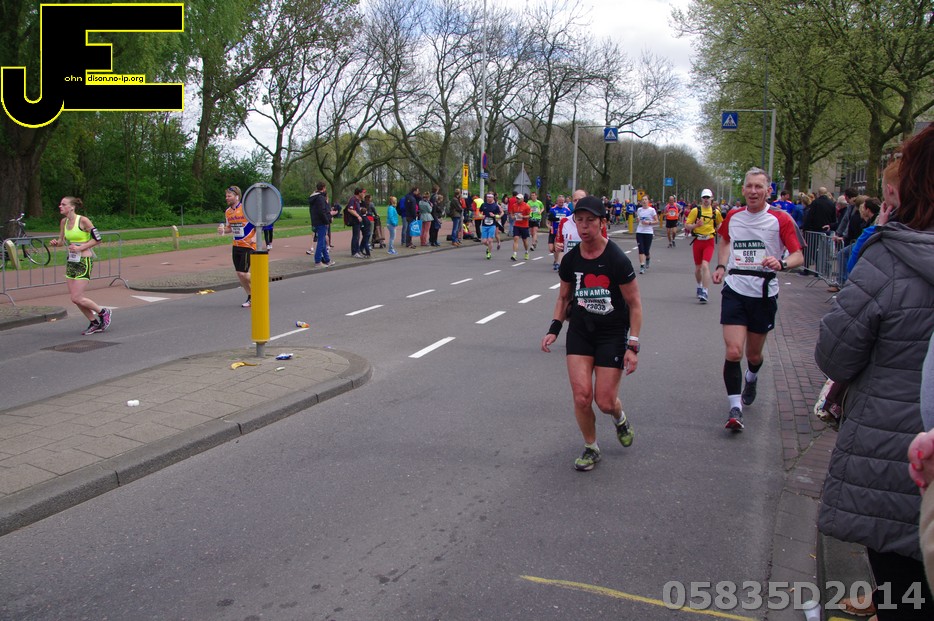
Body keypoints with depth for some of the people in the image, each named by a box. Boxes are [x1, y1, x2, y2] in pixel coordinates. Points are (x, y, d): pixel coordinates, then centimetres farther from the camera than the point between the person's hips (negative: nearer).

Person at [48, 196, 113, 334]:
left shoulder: (83, 220, -13)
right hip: (71, 261, 8)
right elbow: (62, 241, 16)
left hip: (84, 262, -8)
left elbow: (98, 239, -11)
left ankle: (104, 312, 12)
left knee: (76, 298, -9)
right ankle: (95, 323, 23)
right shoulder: (64, 221, 8)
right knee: (75, 298, 8)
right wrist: (55, 242, -6)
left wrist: (80, 248, -17)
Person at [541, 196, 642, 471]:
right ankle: (591, 448, 17)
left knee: (605, 401, -4)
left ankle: (620, 418, 35)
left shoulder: (617, 260, -15)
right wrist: (554, 329, 1)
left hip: (613, 334, -3)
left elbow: (634, 304, -9)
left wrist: (633, 346, -14)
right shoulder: (570, 260, -2)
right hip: (579, 332, 3)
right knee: (581, 396, -8)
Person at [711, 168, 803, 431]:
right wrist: (721, 266, 9)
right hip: (734, 290, 1)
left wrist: (781, 263, -27)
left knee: (754, 353, 13)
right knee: (733, 351, -14)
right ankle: (735, 407, -5)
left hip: (764, 293, -1)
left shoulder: (780, 219, -5)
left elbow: (798, 255, -6)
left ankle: (751, 379, 49)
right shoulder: (733, 216, 5)